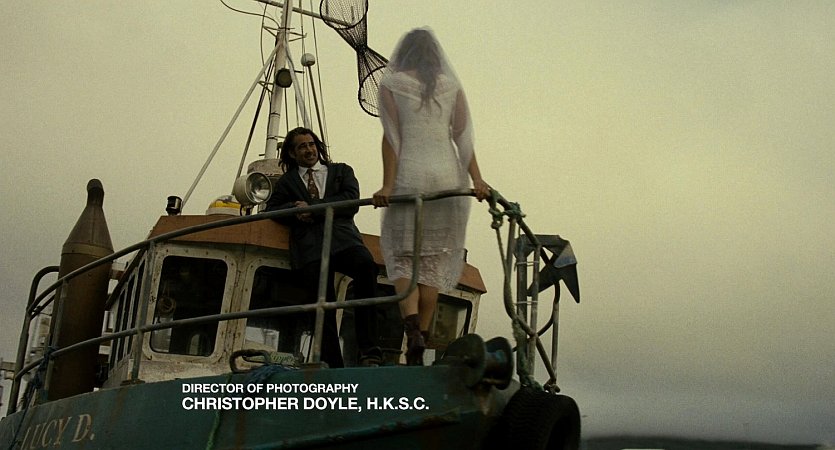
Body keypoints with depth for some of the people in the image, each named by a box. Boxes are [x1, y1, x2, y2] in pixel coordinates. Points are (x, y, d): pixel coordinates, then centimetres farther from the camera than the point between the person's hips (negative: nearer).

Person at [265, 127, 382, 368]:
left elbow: (351, 202, 8)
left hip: (343, 238, -1)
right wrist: (295, 210, -3)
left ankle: (369, 351, -34)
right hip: (310, 246, 1)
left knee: (366, 265, -33)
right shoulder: (286, 181, 29)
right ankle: (332, 365, -16)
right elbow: (271, 210, 18)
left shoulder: (341, 171, 25)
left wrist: (312, 208, -1)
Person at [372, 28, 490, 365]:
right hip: (448, 177, 2)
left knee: (402, 254, 5)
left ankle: (412, 328, -20)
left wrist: (387, 185, -6)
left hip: (409, 176, -2)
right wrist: (477, 180, -3)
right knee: (435, 258, 7)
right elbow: (463, 137, 3)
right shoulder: (452, 87, 13)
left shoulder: (391, 84, 7)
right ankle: (419, 346, 6)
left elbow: (391, 137, -3)